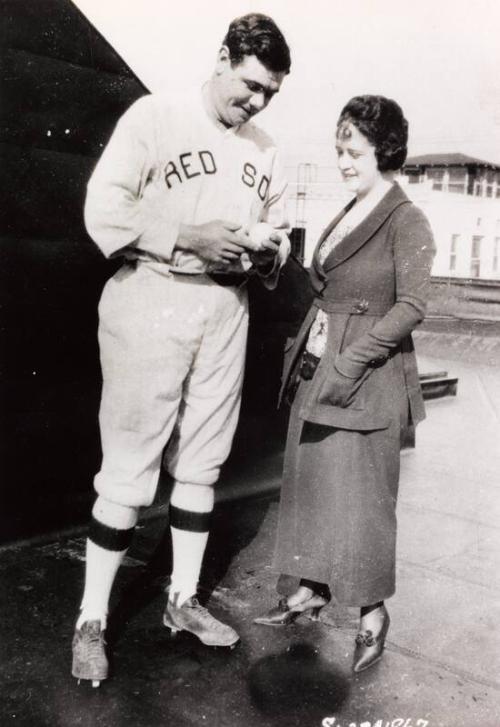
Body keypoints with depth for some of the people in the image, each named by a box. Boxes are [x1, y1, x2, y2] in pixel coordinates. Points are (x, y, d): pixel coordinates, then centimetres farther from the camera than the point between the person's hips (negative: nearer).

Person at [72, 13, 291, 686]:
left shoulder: (265, 149, 11)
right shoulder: (155, 115, -5)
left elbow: (278, 230, 18)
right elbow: (104, 210, -12)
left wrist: (269, 252, -5)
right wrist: (190, 238, -19)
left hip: (225, 309, 6)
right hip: (150, 301, -5)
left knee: (200, 465, 12)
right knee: (129, 470, -3)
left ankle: (183, 599, 28)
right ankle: (91, 620, 12)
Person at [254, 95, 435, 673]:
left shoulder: (406, 222, -8)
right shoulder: (344, 217, 14)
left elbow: (411, 306, -14)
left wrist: (349, 363, -18)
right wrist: (302, 351, 7)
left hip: (365, 383, -7)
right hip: (315, 372, 7)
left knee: (360, 496, 0)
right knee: (310, 484, 13)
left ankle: (373, 612, 17)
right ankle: (312, 589, 29)